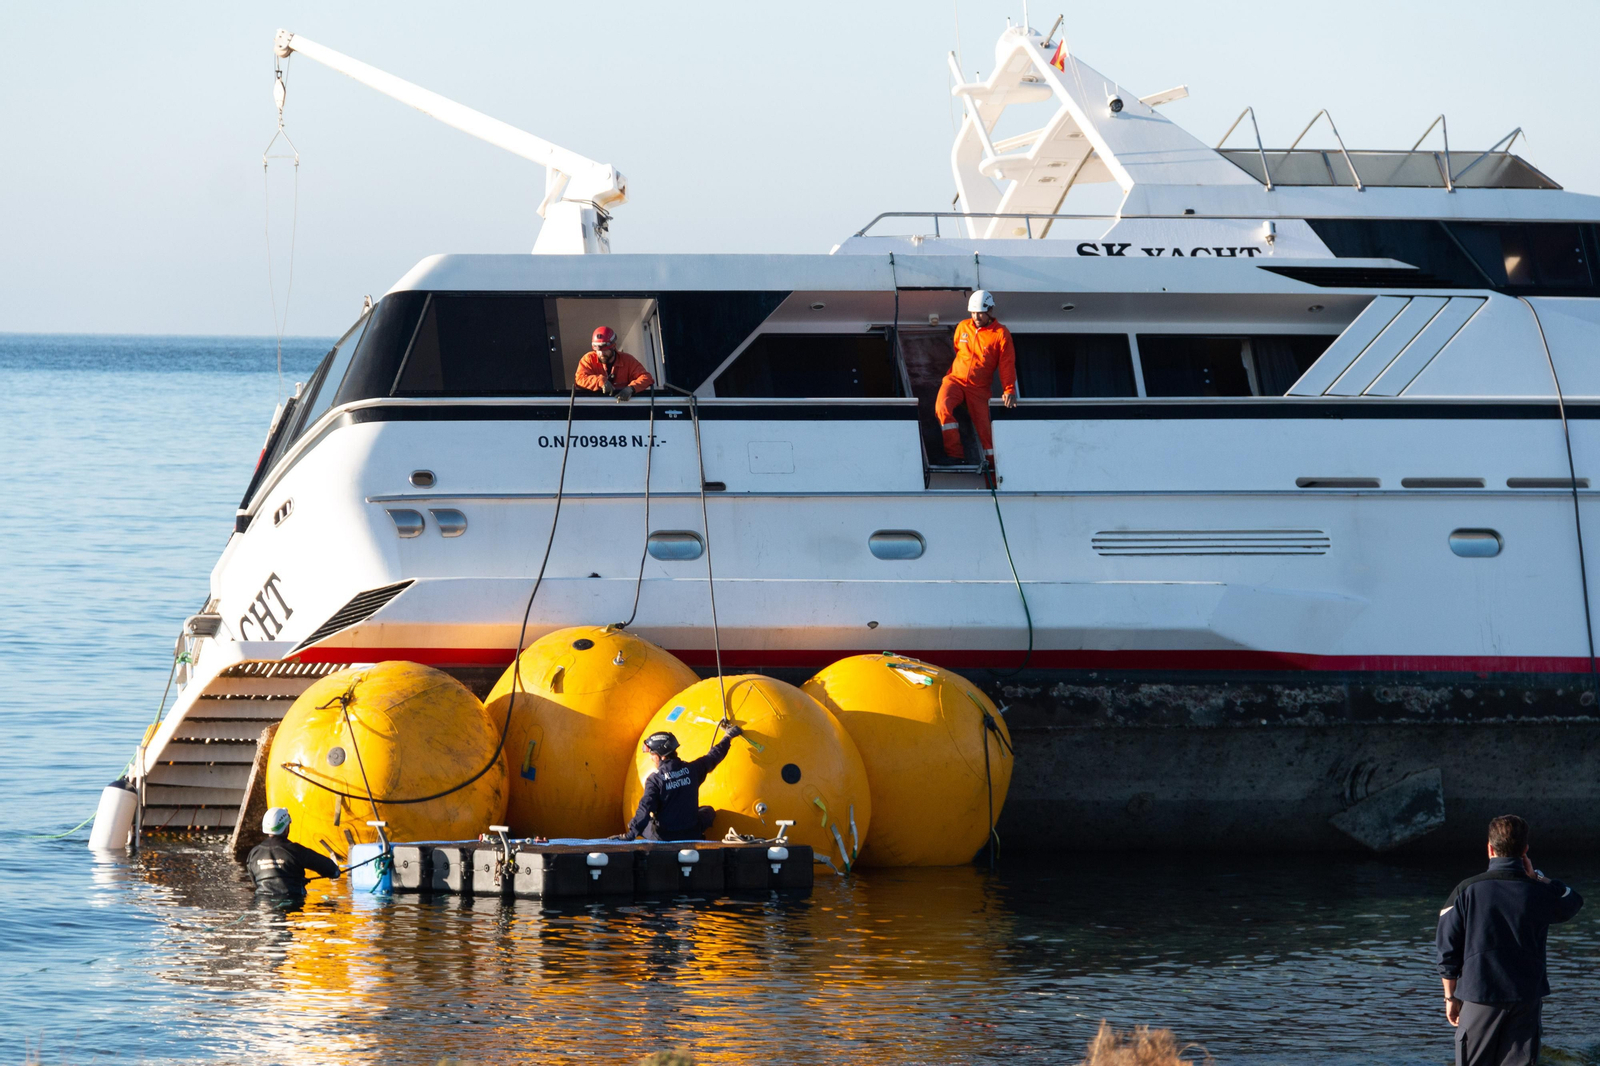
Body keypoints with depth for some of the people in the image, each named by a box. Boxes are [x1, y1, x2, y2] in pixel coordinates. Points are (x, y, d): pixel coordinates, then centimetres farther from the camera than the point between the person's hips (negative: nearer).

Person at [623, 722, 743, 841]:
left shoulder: (654, 780, -17)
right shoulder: (692, 770, -6)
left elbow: (645, 809, -21)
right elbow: (714, 757, 11)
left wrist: (630, 835, -19)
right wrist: (729, 737, 29)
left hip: (662, 836, -3)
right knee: (708, 812, 34)